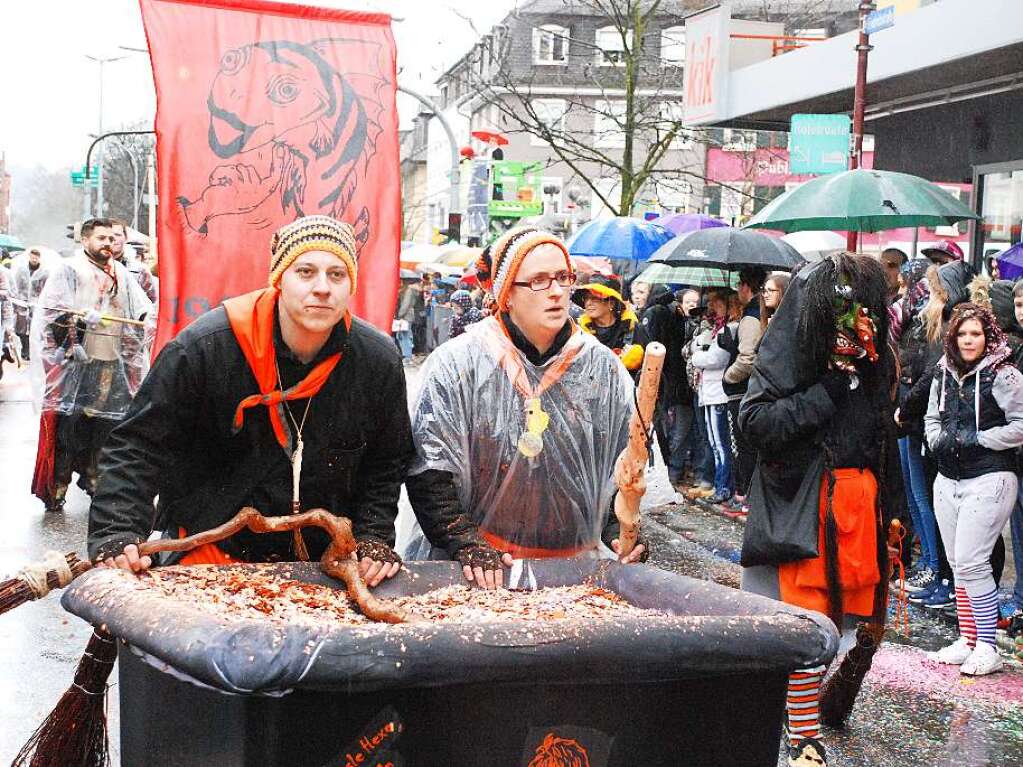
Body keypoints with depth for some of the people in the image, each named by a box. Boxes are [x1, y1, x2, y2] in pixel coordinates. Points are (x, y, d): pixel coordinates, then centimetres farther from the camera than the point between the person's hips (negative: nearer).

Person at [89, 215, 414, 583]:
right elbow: (137, 445, -13)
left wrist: (373, 539, -8)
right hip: (210, 557, -2)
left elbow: (386, 465, 4)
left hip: (323, 564, 3)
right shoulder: (204, 347, -19)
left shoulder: (379, 361, -10)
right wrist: (116, 534, -24)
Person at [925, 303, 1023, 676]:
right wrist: (940, 440, 1)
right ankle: (967, 641, 21)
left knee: (971, 561, -12)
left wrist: (976, 439, -14)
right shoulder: (944, 374, 11)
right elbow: (932, 417, 21)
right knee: (958, 563, 11)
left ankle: (987, 648, -3)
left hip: (989, 480, -7)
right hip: (948, 480, 7)